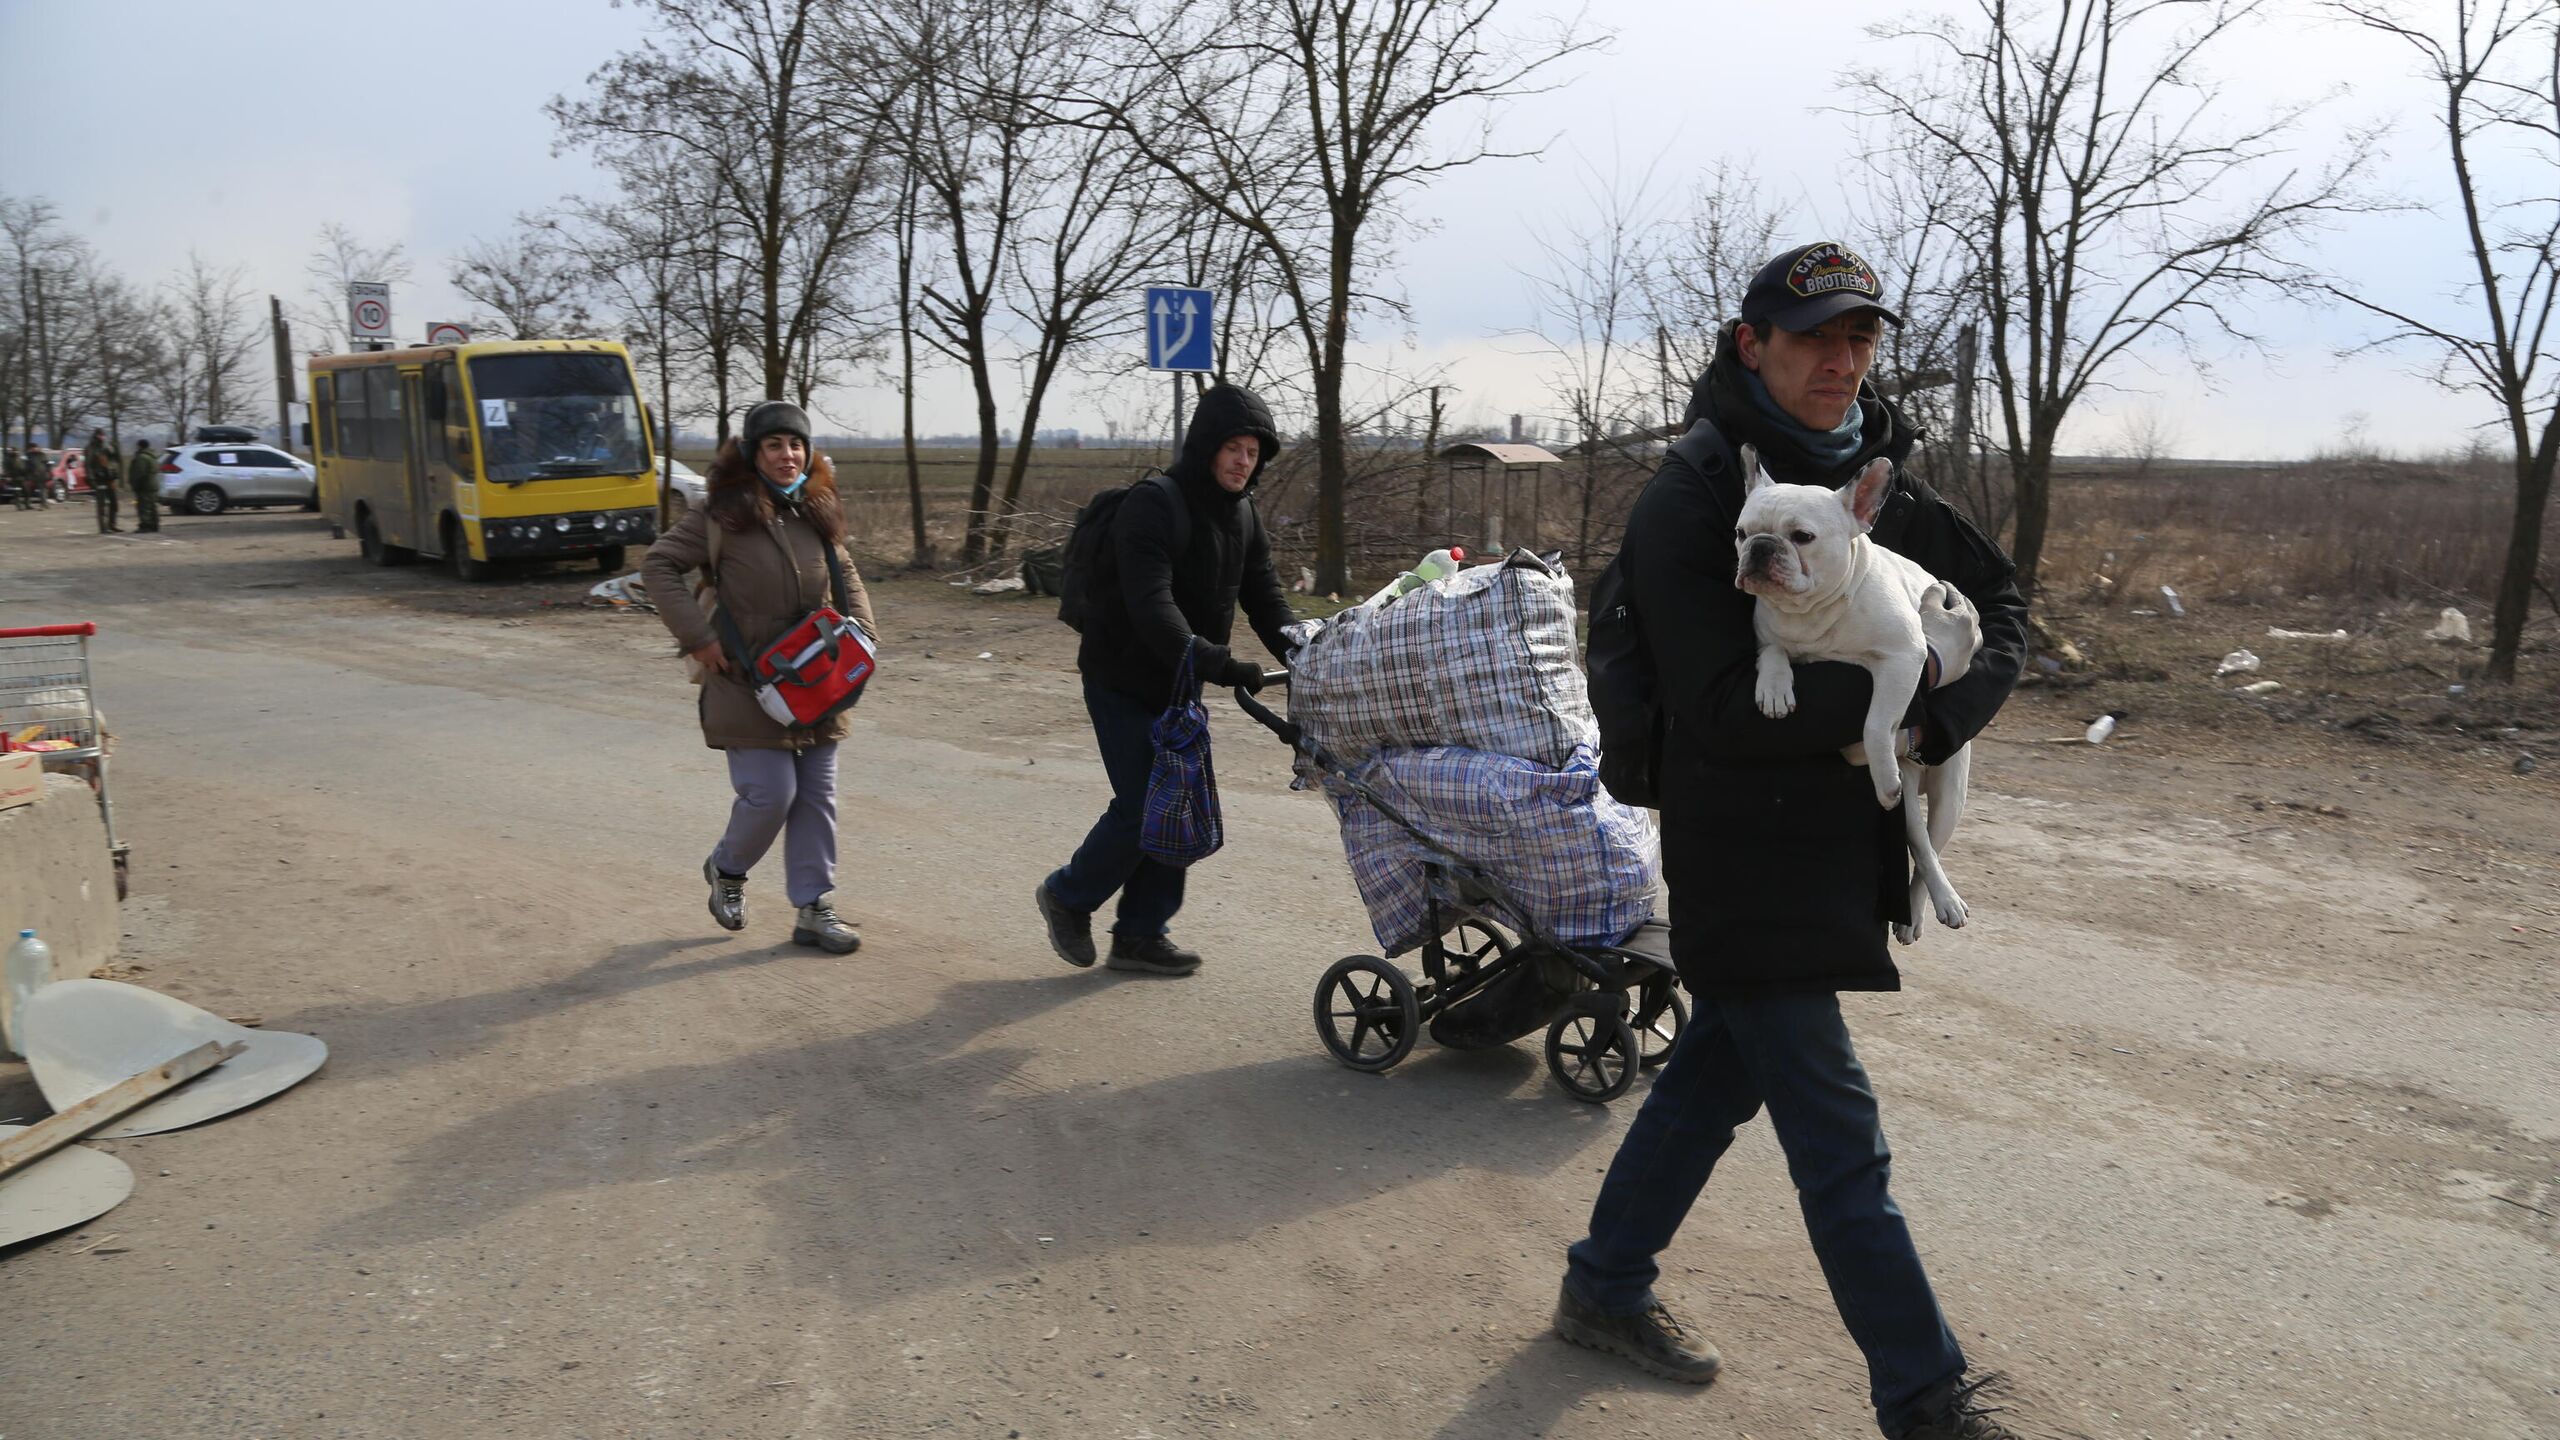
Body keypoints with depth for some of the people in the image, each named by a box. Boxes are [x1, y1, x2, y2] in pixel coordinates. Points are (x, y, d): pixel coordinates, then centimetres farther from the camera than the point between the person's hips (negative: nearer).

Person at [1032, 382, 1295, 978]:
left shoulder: (1242, 516, 6)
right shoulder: (1153, 506, -21)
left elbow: (1266, 600, 4)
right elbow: (1152, 606, -33)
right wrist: (1216, 663, -43)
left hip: (1181, 684, 8)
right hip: (1125, 682, -8)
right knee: (1143, 806, -7)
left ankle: (1139, 934, 19)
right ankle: (1067, 896, 18)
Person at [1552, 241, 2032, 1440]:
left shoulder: (1874, 478, 8)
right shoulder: (1692, 497, -16)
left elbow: (2000, 603, 11)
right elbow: (1727, 707, -24)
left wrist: (1945, 715, -8)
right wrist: (1901, 694, -20)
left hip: (1835, 851, 8)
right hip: (1746, 860, -8)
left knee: (1716, 1074, 20)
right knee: (1841, 1145, -1)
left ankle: (1606, 1289, 37)